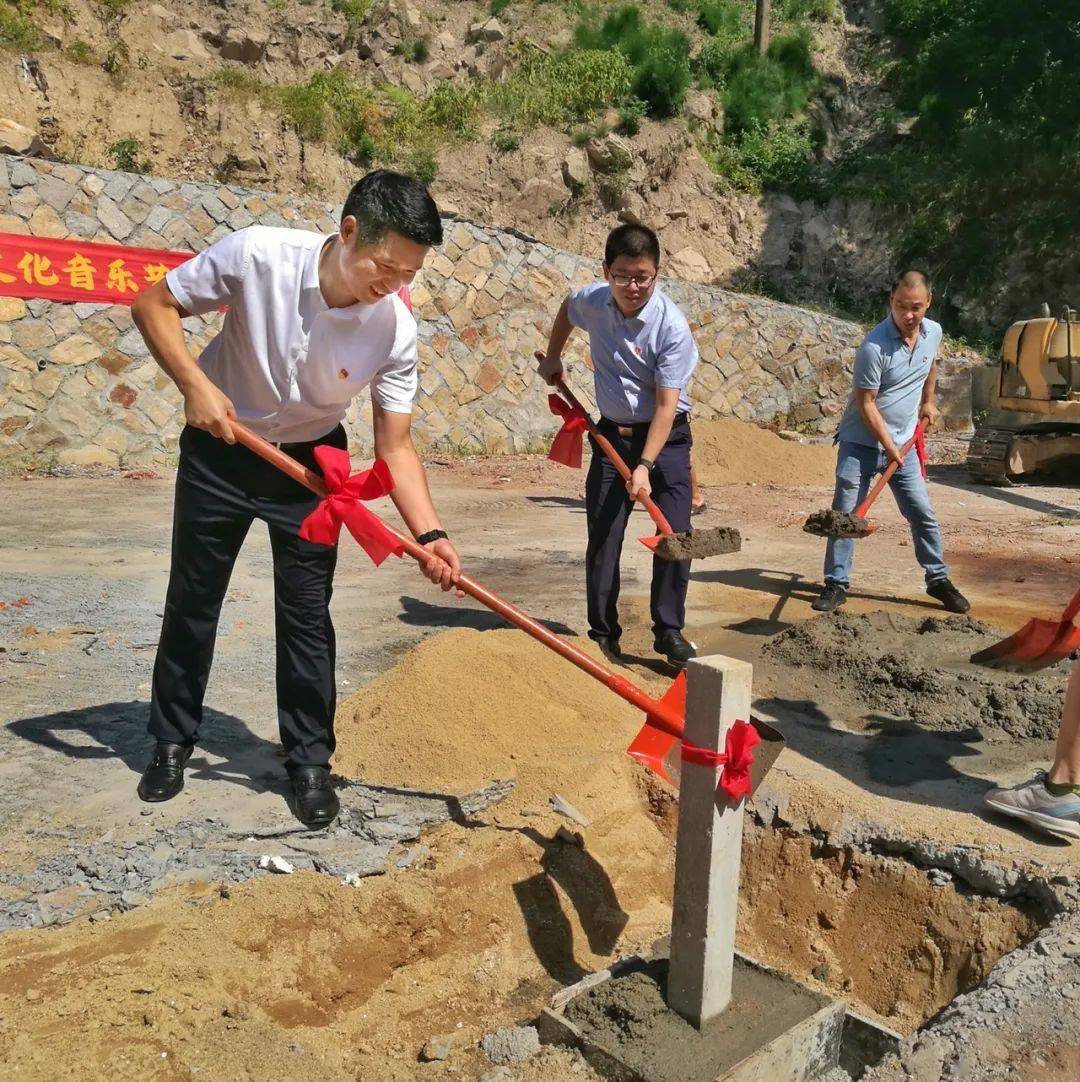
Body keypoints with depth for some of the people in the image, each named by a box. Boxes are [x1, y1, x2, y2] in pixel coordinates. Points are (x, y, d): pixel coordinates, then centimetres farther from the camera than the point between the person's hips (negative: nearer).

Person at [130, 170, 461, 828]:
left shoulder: (396, 331, -22)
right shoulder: (257, 255, -26)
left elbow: (395, 445, -17)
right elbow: (155, 305, -12)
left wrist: (431, 534, -29)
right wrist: (195, 384, -27)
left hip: (311, 460, 1)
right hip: (219, 445, 0)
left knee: (307, 615, 0)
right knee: (192, 601, 10)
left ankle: (310, 761, 17)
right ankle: (173, 741, 30)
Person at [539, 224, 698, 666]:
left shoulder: (672, 326, -21)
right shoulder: (591, 301, -8)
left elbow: (666, 405, -24)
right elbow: (567, 309, 19)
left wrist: (645, 465, -31)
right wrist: (552, 358, 20)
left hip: (665, 435, -3)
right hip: (612, 433, 3)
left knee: (675, 534, -10)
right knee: (602, 538, 1)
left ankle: (669, 630, 5)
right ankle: (604, 634, 11)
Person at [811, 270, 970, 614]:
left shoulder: (934, 332, 0)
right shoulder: (874, 346, -21)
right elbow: (865, 403, -17)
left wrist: (928, 402, 25)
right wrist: (888, 447, -15)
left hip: (903, 444, 5)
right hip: (861, 442, -5)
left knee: (923, 514, 7)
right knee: (845, 514, -3)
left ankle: (938, 580, 22)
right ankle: (836, 584, 8)